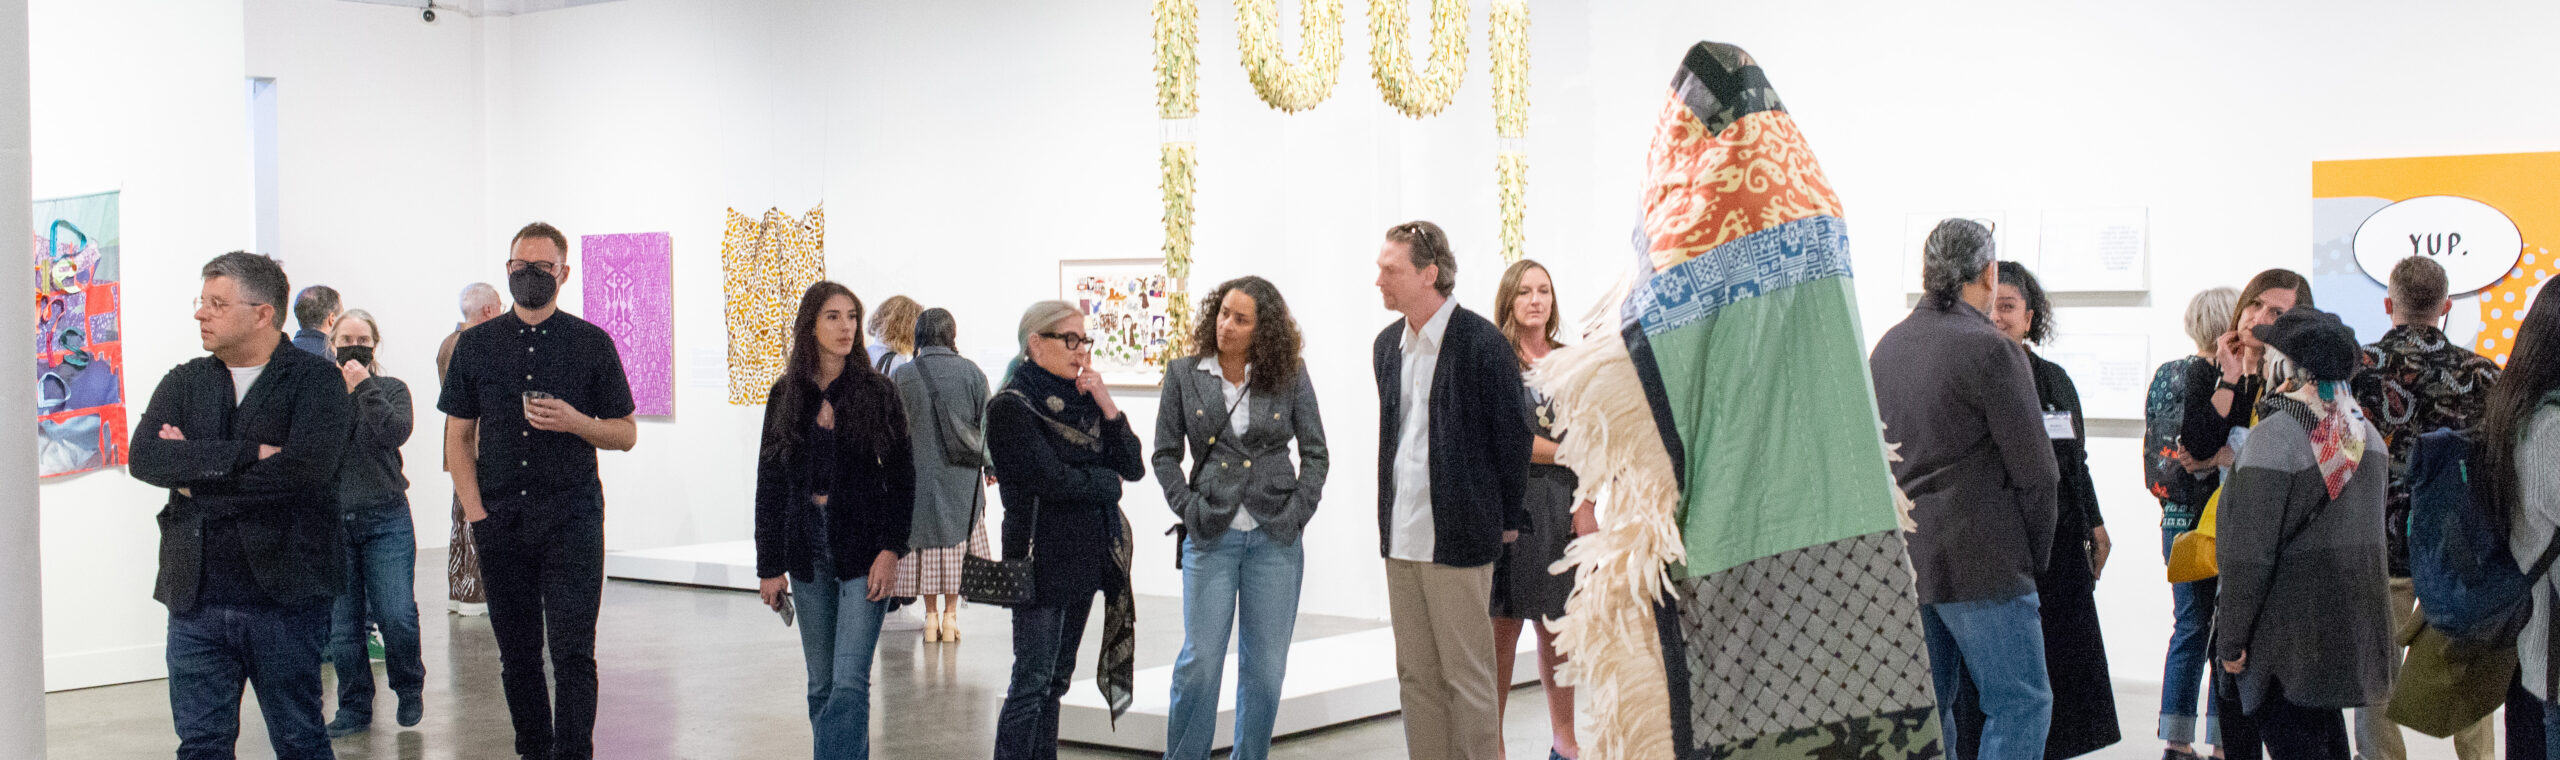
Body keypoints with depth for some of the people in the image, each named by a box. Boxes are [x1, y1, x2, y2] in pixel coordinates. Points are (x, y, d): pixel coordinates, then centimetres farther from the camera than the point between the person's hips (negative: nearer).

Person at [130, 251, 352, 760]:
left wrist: (194, 469, -9)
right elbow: (144, 456, -5)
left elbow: (306, 466, -19)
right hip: (196, 598, 4)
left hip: (285, 596, -4)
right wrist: (247, 453, -16)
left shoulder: (316, 380, -2)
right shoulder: (183, 383, 13)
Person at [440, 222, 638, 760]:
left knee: (572, 651, -9)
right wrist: (475, 511, 0)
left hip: (571, 518, -2)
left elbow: (626, 434, 6)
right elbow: (458, 436, 11)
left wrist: (576, 422, -14)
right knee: (516, 651, 8)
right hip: (501, 521, 3)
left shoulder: (592, 344, 4)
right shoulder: (476, 344, 10)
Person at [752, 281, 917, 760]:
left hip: (863, 551, -3)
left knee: (850, 682, -11)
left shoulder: (877, 392, -1)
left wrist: (892, 548, -12)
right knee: (822, 684, 8)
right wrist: (770, 566, 5)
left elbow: (901, 478, -1)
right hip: (808, 550, 3)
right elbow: (769, 484, 9)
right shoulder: (786, 395, 6)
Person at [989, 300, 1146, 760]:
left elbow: (1134, 467, 5)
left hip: (1086, 557, 7)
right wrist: (1108, 483, -4)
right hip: (1043, 559, -7)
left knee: (1056, 680, 12)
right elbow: (1053, 479, -19)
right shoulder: (1013, 406, -9)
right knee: (1032, 684, -6)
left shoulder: (1081, 400, 11)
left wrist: (1107, 407, -7)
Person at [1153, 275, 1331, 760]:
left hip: (1276, 538, 1)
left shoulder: (1290, 377, 2)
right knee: (1200, 661, -5)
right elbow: (1165, 453, 7)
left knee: (1266, 667, 6)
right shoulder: (1184, 375, 2)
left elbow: (1316, 453, 6)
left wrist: (1298, 513, -3)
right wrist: (1188, 509, -3)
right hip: (1211, 537, -1)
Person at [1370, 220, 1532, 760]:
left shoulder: (1483, 344, -11)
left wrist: (1509, 520, 0)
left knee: (1467, 675, 0)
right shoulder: (1388, 345, 10)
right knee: (1415, 675, 11)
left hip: (1459, 537, -7)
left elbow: (1513, 436, -6)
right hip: (1401, 536, 7)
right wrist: (1390, 514, 15)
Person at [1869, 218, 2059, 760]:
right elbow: (2034, 470, -12)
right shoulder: (1992, 351, -12)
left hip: (1900, 555, 8)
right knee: (2021, 703, -1)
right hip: (1978, 562, -7)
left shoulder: (1885, 349, 11)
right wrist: (2034, 557, 1)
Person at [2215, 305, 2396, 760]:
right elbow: (2372, 529, 16)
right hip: (2350, 629, 8)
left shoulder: (2275, 435, -17)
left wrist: (2231, 637, -14)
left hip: (2290, 635, -8)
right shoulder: (2366, 432, 8)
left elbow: (2250, 550, -18)